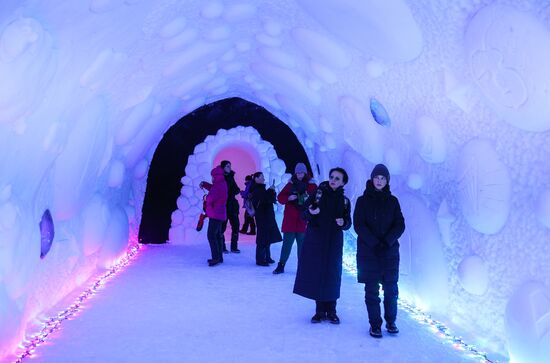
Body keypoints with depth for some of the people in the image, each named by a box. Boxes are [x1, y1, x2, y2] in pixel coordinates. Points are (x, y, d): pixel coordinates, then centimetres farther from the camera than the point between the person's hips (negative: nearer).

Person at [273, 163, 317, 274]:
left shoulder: (312, 185, 3)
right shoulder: (290, 184, 7)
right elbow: (280, 198, 7)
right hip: (289, 220, 1)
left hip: (304, 221, -1)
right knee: (286, 244, 4)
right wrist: (288, 198, -12)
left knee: (302, 245, 4)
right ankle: (281, 265, 12)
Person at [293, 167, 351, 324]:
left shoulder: (344, 201, 5)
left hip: (334, 242, 1)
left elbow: (348, 223, 6)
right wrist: (311, 213, -23)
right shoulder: (317, 193, 0)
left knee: (332, 275, 1)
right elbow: (305, 215, -1)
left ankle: (331, 310, 15)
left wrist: (343, 223, -16)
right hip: (315, 240, -1)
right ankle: (320, 310, 15)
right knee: (316, 273, 2)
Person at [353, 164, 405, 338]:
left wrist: (387, 242, -13)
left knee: (391, 289, 4)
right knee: (372, 290, 0)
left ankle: (391, 322, 20)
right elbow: (358, 225, -5)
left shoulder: (392, 201, 9)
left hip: (390, 251, 2)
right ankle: (375, 325, 10)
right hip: (368, 252, -2)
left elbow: (400, 225, 2)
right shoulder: (363, 201, 3)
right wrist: (374, 243, -15)